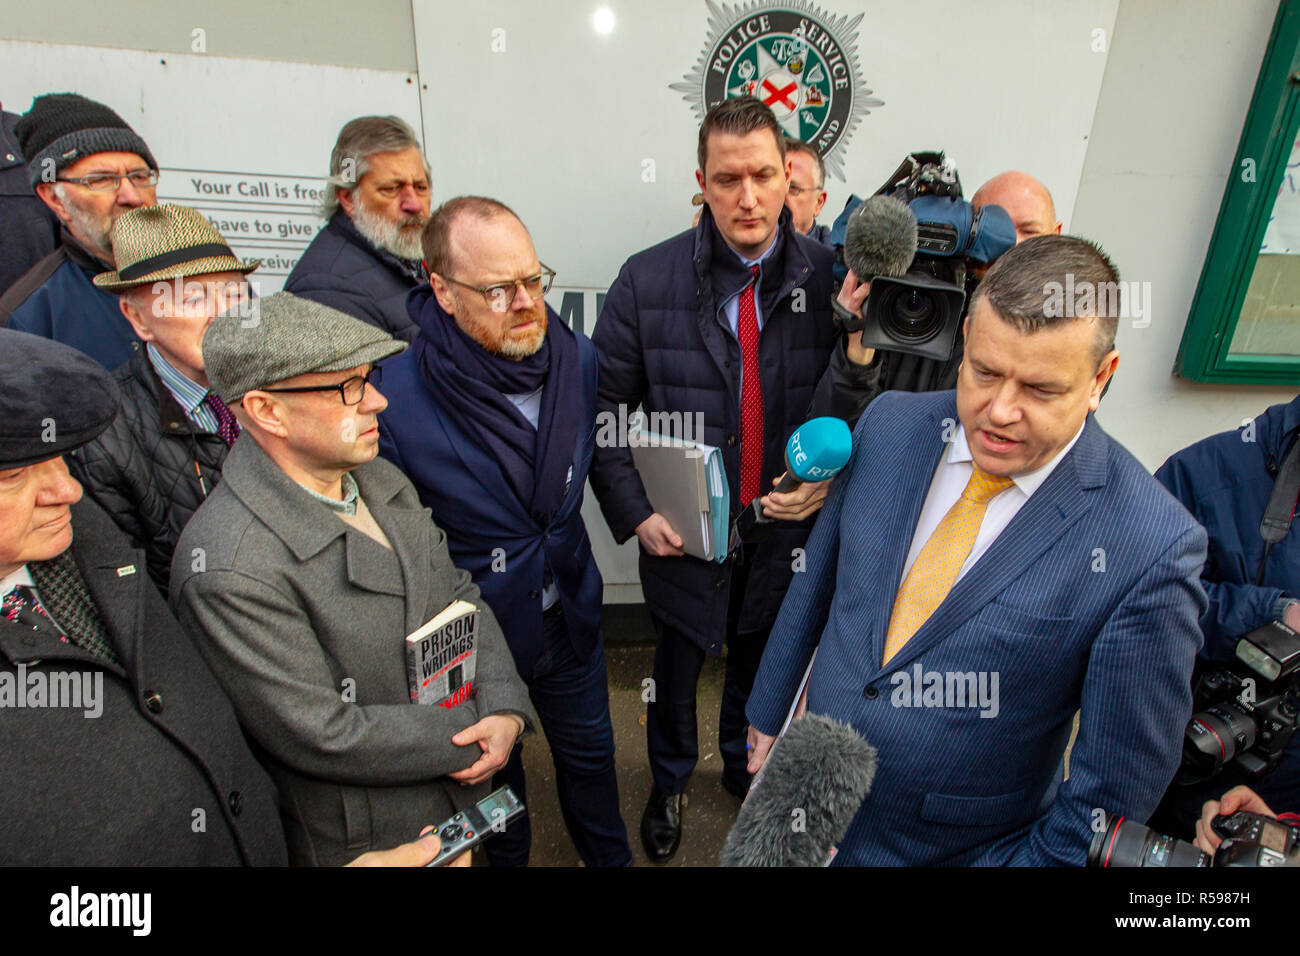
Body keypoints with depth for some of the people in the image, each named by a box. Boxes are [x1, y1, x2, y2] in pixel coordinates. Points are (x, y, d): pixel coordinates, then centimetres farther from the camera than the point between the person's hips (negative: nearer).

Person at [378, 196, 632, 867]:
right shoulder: (395, 395, -26)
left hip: (569, 614, 4)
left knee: (589, 752, 24)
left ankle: (610, 858, 53)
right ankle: (507, 859, 56)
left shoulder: (576, 358, -10)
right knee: (491, 768, 24)